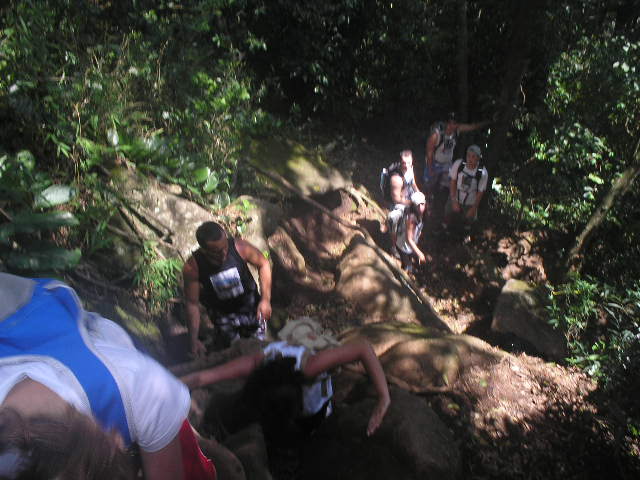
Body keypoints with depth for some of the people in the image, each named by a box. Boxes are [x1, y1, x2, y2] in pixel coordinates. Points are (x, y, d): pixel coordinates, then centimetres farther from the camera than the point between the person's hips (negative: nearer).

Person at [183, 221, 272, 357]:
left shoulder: (239, 247, -29)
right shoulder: (192, 268, -29)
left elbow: (263, 264, -11)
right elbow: (192, 304, -19)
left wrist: (266, 299, -15)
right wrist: (194, 339, -21)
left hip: (250, 307, 1)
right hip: (222, 314, -1)